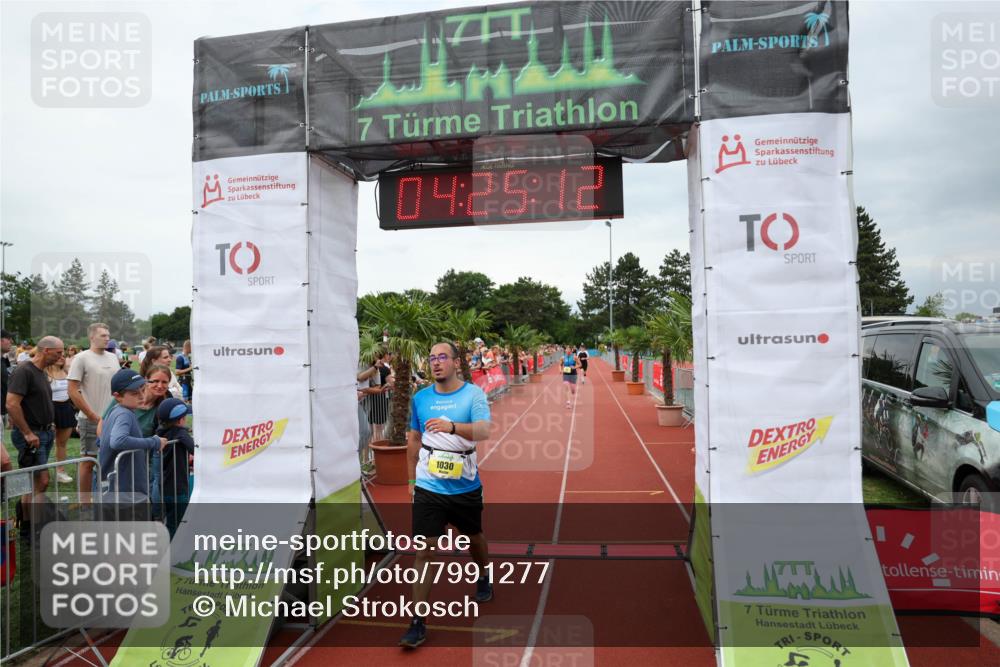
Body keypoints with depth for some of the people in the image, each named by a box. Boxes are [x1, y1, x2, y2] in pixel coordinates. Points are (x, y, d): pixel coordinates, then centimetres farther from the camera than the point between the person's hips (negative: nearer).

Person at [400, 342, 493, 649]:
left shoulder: (473, 394, -10)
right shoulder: (420, 398, 1)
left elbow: (484, 431, -26)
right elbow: (413, 440, 12)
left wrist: (451, 426, -43)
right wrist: (411, 479, 14)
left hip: (465, 487, -1)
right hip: (428, 488, 1)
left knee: (474, 537, 22)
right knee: (424, 551, -4)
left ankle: (483, 579, 52)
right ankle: (418, 622, 5)